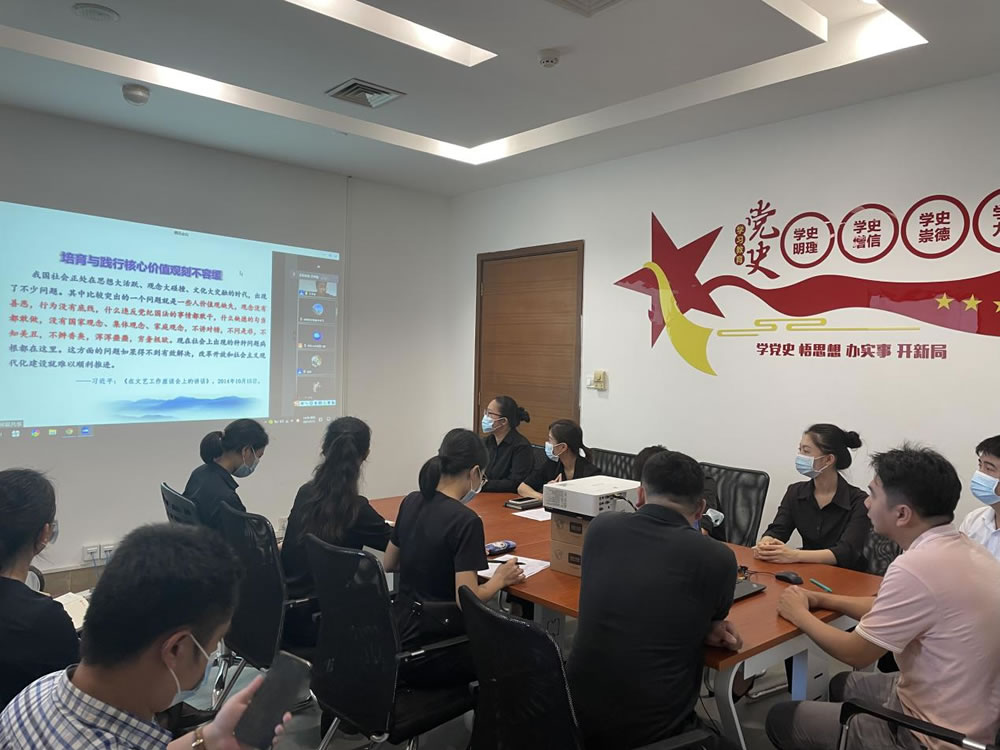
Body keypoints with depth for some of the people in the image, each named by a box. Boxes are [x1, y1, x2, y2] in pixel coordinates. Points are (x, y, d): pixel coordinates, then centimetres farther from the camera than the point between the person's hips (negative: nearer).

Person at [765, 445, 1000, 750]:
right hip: (970, 718, 9)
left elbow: (856, 653, -18)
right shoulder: (966, 550, -3)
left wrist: (800, 614, -2)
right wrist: (822, 600, 9)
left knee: (782, 719, 5)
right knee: (843, 684, 30)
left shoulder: (917, 567, -31)